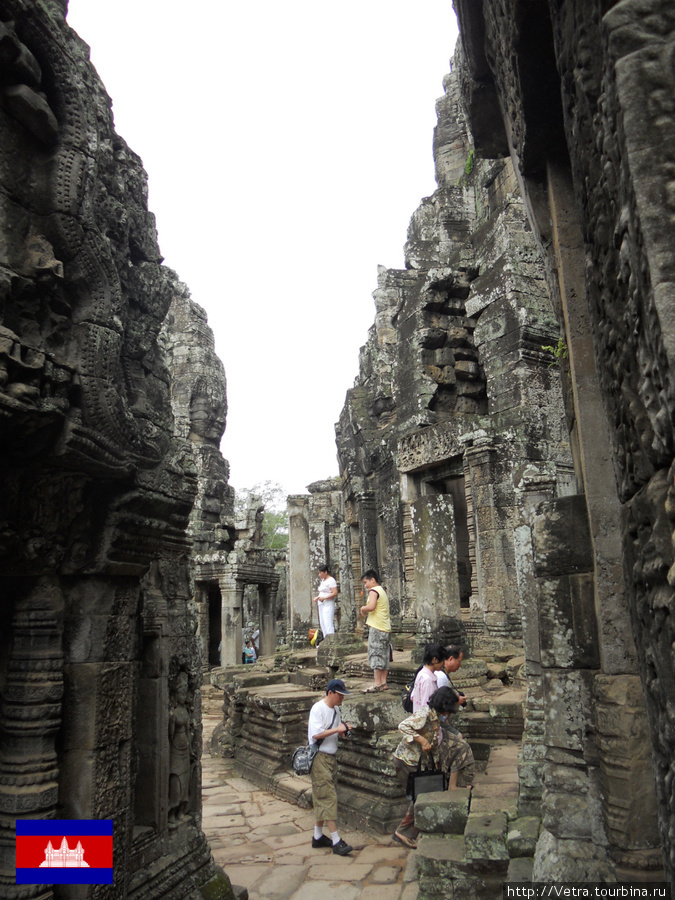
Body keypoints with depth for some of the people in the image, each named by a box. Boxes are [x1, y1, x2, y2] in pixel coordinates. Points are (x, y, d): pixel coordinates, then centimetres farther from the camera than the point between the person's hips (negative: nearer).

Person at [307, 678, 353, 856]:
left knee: (321, 798, 13)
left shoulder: (336, 709, 11)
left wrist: (344, 730, -2)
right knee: (328, 796, -8)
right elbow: (316, 734, -20)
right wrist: (336, 729, -21)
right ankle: (335, 840, -6)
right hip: (319, 757, -8)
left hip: (331, 756, 8)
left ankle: (318, 836, 22)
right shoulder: (318, 709, -14)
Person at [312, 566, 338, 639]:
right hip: (321, 604, 10)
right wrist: (317, 597, 10)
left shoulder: (331, 580, -11)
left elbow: (335, 593, -18)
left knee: (328, 623, -16)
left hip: (328, 604, -10)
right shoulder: (323, 580, 18)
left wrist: (324, 598, -22)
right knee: (322, 623, 9)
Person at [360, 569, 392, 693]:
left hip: (376, 628, -9)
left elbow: (371, 606, -24)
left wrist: (363, 609, -7)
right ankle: (383, 682, 13)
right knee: (384, 655, 10)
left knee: (376, 654, -8)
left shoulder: (374, 591, -8)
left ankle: (377, 684, -9)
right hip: (386, 628, 9)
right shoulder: (383, 591, 20)